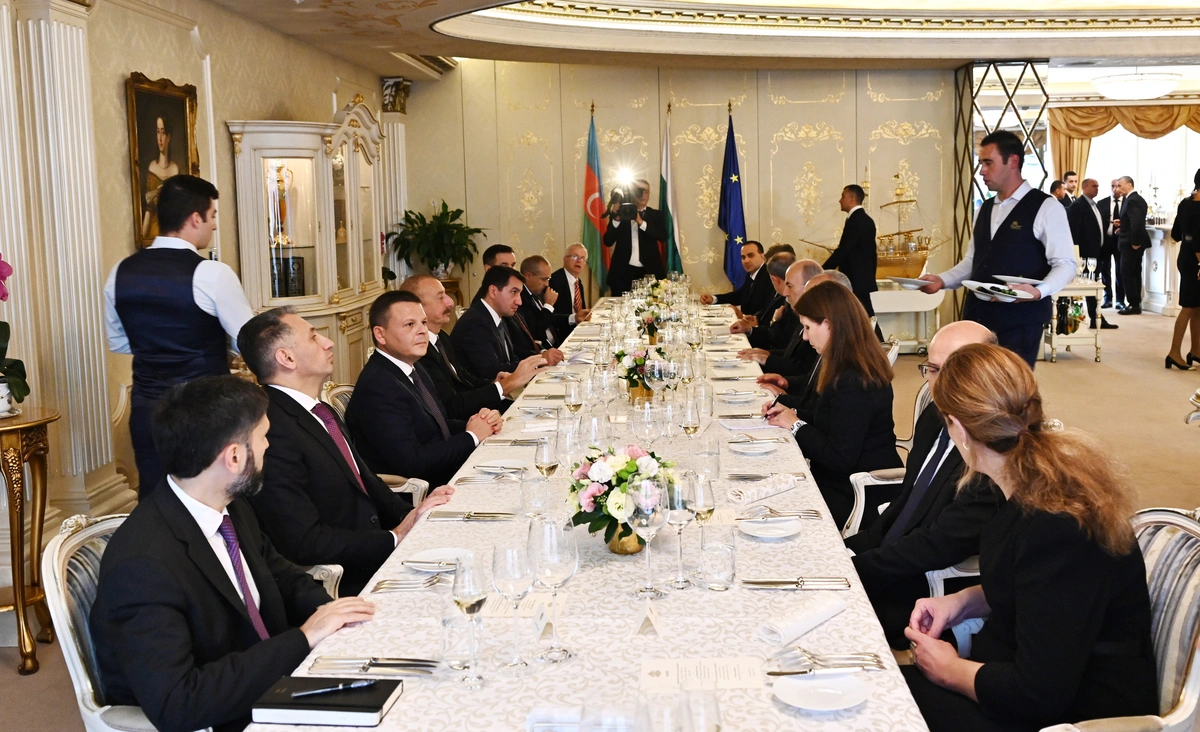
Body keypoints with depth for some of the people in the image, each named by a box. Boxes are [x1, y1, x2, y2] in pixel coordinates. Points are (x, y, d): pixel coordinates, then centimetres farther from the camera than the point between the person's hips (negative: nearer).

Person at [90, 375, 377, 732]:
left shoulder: (231, 509, -2)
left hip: (268, 690, 7)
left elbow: (284, 578, 13)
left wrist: (327, 612, -8)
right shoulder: (143, 563, -25)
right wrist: (303, 638, -27)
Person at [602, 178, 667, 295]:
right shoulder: (620, 214, 6)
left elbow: (663, 235, -7)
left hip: (649, 272, 0)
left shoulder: (655, 215, 10)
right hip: (623, 272, 0)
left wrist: (641, 222, -16)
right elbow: (608, 242, -1)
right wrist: (616, 219, -13)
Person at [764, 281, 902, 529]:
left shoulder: (852, 383, -25)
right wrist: (792, 412, 4)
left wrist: (796, 425, -13)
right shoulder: (854, 370, 6)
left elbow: (839, 459, -25)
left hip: (854, 498, -9)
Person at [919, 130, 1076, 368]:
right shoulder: (985, 209, 16)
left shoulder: (1046, 207, -6)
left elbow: (1065, 265, -10)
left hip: (1020, 318, -7)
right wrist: (942, 280, 4)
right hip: (978, 314, 7)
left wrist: (1038, 291, -28)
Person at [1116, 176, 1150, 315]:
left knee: (1127, 273, -6)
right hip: (1137, 241, 10)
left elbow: (1136, 222, -26)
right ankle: (1135, 303, 18)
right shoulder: (1138, 198, 13)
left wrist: (1134, 242, -22)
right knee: (1135, 273, 13)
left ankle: (1134, 305, -5)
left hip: (1130, 243, -10)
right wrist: (1122, 224, 4)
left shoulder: (1131, 200, -18)